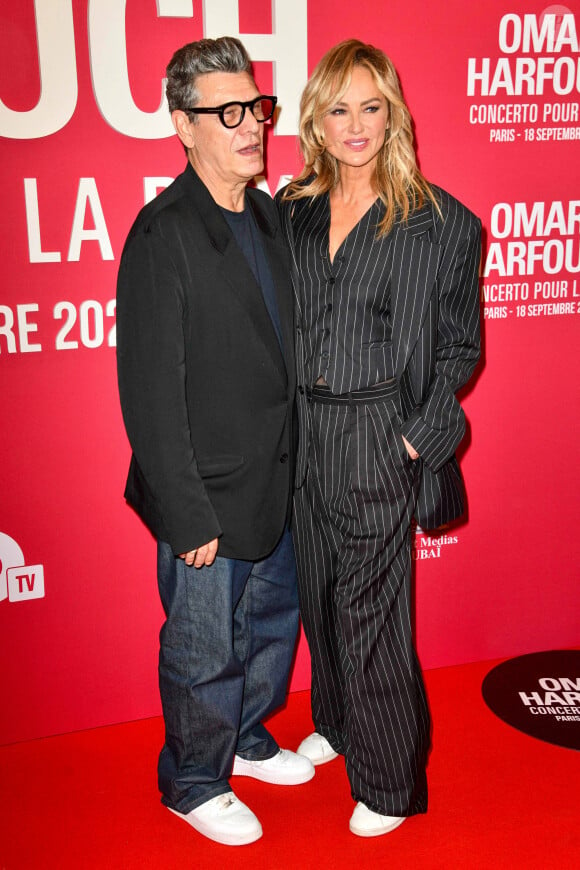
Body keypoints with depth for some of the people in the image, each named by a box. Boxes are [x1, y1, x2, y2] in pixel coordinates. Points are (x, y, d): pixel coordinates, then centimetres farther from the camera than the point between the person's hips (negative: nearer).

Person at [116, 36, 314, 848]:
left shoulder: (269, 215, 6)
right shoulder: (162, 235, -18)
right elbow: (151, 393, -19)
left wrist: (291, 468, 10)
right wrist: (189, 514, -17)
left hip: (277, 482, 8)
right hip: (209, 493, -8)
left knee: (273, 621, 23)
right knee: (204, 651, 11)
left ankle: (246, 738, 49)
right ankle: (195, 781, 37)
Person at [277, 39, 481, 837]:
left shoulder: (440, 223, -6)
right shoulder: (292, 210, 6)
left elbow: (459, 346, -2)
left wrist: (419, 436, -9)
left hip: (379, 438, -5)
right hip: (301, 431, 5)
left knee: (369, 607, 3)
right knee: (319, 590, 19)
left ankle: (391, 782, 24)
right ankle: (337, 721, 44)